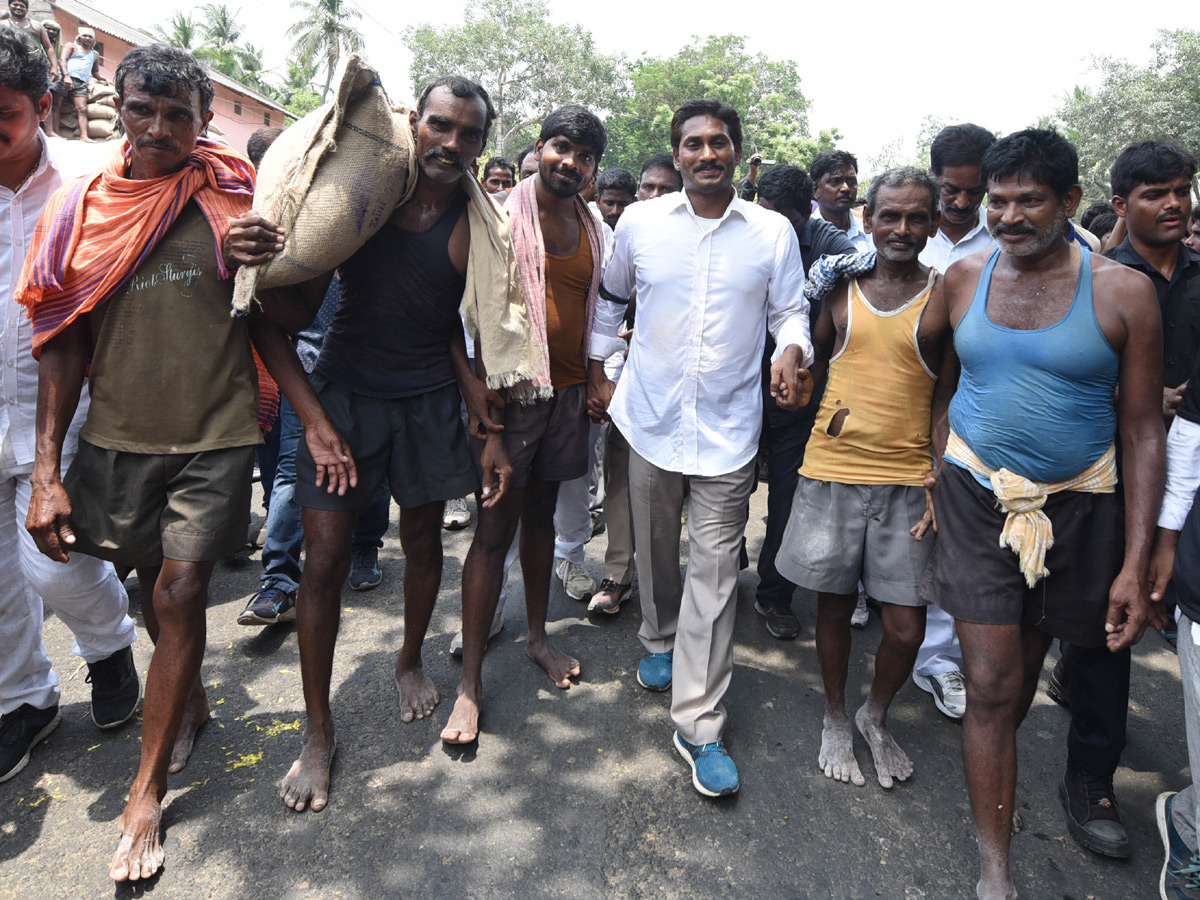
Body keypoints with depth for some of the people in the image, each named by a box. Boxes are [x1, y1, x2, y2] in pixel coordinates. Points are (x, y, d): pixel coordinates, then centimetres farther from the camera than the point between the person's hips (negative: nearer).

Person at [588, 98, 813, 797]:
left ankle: (699, 725, 6)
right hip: (652, 417, 2)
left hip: (728, 428, -1)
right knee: (655, 549, 16)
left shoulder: (774, 232, 0)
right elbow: (611, 299, 16)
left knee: (716, 569, -3)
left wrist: (793, 352, -15)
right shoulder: (640, 222, 3)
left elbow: (791, 310, 7)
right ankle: (661, 641, 46)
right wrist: (597, 373, 14)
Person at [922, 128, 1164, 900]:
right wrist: (937, 475, 2)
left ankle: (995, 774, 49)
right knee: (991, 683, -1)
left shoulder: (1123, 291, -8)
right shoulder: (964, 277, -1)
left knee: (1027, 666, 19)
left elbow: (1144, 431, -6)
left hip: (1075, 507, 0)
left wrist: (1135, 564, -10)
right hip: (979, 496, 0)